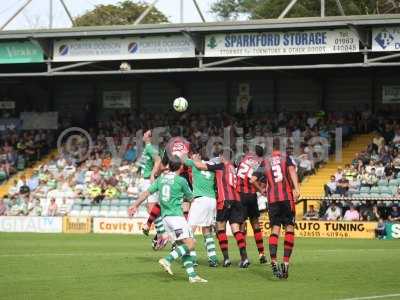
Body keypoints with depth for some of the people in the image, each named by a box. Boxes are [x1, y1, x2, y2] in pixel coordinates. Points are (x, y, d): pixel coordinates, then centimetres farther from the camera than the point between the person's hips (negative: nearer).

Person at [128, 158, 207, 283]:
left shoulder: (161, 179, 11)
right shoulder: (181, 180, -6)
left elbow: (147, 192, 5)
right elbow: (190, 197, 8)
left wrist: (135, 205, 7)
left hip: (165, 216, 7)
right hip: (176, 215, -7)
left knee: (183, 245, 8)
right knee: (190, 244, -9)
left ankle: (192, 275, 3)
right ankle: (167, 260, -23)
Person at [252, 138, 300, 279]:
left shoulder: (265, 162, 14)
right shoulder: (286, 158, 7)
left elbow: (253, 179, 11)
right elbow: (291, 170, -12)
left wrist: (262, 190, 28)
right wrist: (296, 188, -20)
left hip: (272, 199, 2)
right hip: (286, 197, -2)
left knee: (275, 230, 2)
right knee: (289, 228, 3)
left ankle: (273, 261, -16)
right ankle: (286, 263, -7)